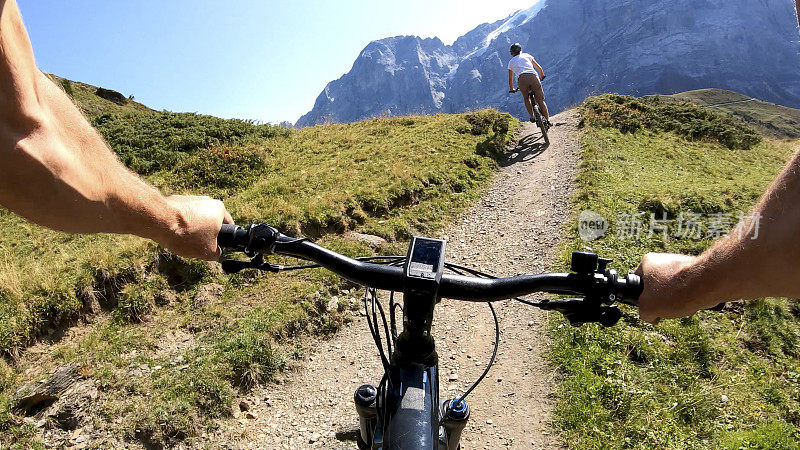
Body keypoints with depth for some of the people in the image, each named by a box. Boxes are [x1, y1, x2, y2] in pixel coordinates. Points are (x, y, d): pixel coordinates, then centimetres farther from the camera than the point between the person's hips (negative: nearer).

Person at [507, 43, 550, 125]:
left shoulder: (511, 62, 29)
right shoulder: (526, 55, 29)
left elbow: (510, 80, 33)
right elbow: (539, 68, 33)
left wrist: (511, 89, 50)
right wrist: (542, 76, 52)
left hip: (521, 79, 0)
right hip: (533, 77, 0)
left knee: (526, 99, 26)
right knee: (540, 100, 8)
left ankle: (532, 116, 15)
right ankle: (547, 119, 1)